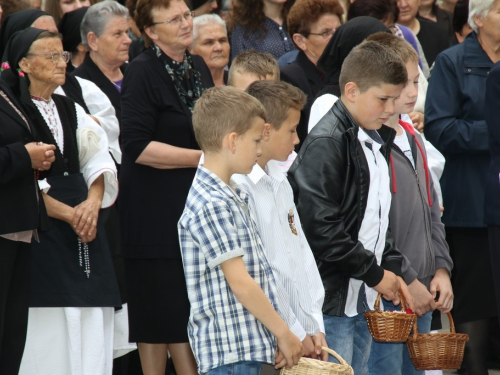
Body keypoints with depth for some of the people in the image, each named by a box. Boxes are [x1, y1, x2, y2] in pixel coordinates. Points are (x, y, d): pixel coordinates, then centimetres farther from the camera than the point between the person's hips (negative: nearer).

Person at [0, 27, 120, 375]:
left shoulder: (71, 109, 15)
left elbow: (100, 161, 9)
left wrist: (92, 202, -10)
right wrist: (69, 214, -13)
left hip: (84, 227, 6)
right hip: (41, 230, -6)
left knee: (91, 325, 1)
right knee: (49, 329, -6)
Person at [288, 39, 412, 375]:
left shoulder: (376, 142, 15)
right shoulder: (325, 144, -15)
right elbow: (322, 230, -21)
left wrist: (392, 268, 8)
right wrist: (376, 274, -14)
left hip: (364, 302, 9)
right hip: (332, 301, -9)